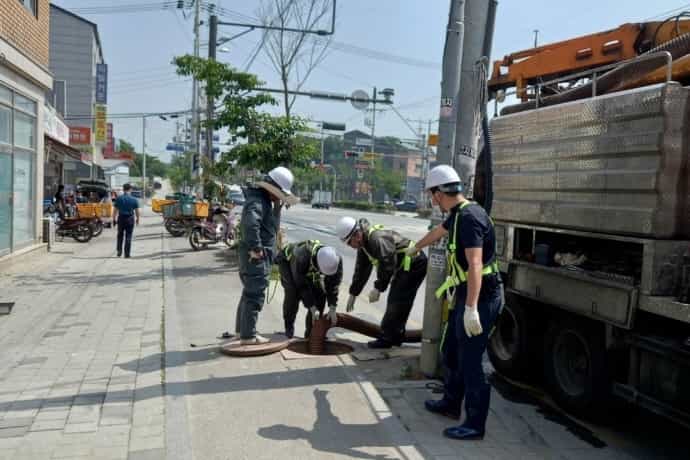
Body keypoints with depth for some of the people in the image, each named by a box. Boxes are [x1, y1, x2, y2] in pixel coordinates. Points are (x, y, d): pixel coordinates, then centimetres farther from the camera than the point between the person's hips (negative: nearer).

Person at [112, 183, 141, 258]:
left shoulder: (118, 198, -3)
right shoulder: (134, 199, -4)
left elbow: (115, 210, -2)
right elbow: (137, 211, 1)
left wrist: (114, 219, 7)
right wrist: (137, 219, 16)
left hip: (121, 218, 1)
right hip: (130, 219, -1)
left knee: (120, 236, 17)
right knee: (128, 237, 4)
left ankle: (119, 252, 14)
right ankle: (127, 254, 4)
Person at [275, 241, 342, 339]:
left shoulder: (336, 260, -32)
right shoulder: (302, 258, -46)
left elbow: (333, 286, -25)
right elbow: (302, 286, -37)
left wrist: (332, 309, -30)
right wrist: (313, 308, -35)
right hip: (287, 260, -4)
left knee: (320, 293, -13)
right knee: (293, 292, -26)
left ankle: (311, 331, -1)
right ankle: (289, 325, -2)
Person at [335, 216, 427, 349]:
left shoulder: (377, 239, -27)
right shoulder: (363, 243, 7)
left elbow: (387, 265, -31)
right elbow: (361, 269, 15)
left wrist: (378, 288, -25)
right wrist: (353, 294, 18)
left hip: (414, 265, -10)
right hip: (403, 267, 10)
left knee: (397, 302, -8)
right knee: (395, 301, 14)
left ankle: (387, 339, 0)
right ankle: (396, 336, 23)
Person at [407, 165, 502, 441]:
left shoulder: (469, 217, -22)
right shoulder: (457, 215, 10)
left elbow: (475, 264, -31)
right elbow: (438, 232, 33)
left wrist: (471, 308, -36)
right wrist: (416, 248, 51)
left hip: (481, 298, -10)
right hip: (465, 296, 10)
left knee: (470, 361, -4)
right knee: (451, 352, 21)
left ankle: (475, 425, 8)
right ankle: (451, 404, 37)